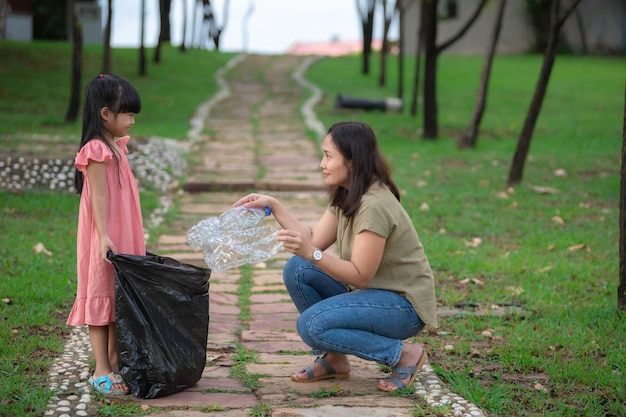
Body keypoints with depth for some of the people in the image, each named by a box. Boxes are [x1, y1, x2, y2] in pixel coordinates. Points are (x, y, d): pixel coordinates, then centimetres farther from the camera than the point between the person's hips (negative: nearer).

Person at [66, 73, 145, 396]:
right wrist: (104, 236, -25)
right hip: (105, 240, -9)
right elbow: (98, 197, -19)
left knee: (119, 299, 12)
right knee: (101, 297, -3)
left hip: (124, 238, 9)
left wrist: (137, 239, 21)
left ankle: (115, 362, 20)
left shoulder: (116, 146, 13)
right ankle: (102, 371, 1)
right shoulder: (97, 150, -15)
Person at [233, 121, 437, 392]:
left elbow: (360, 276, -24)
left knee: (311, 325, -25)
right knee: (297, 270, -6)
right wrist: (273, 206, -1)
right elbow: (315, 239, 0)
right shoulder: (345, 197, 5)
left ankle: (403, 354, -8)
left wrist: (312, 254, -35)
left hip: (405, 305, -9)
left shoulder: (374, 205, -24)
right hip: (372, 293, 9)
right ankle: (334, 359, 6)